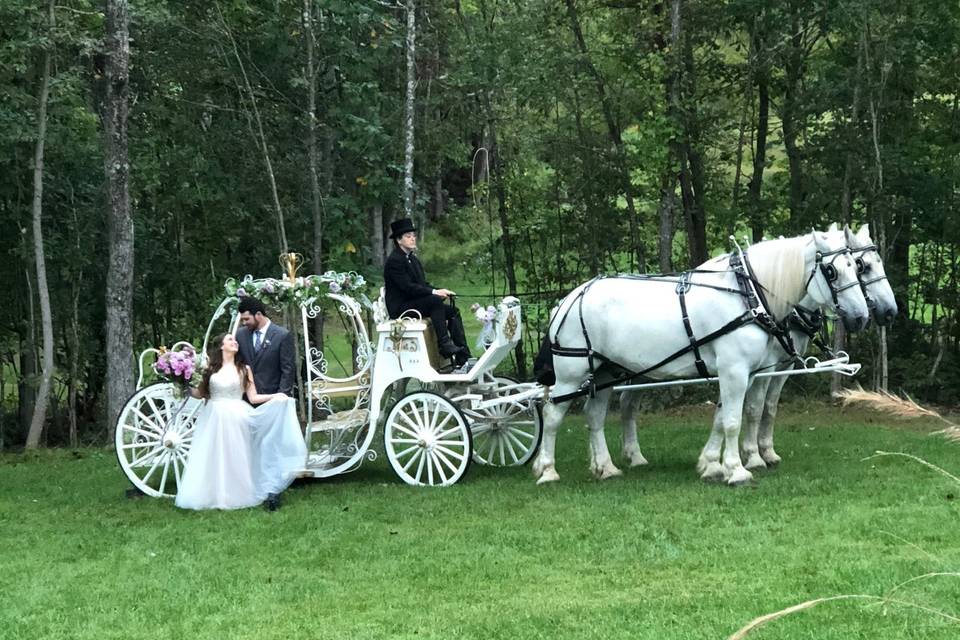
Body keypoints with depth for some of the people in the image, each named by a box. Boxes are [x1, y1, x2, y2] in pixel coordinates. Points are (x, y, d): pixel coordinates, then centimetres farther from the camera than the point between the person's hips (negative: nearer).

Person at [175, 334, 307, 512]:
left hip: (235, 419, 0)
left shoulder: (244, 369, 8)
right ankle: (212, 496, 8)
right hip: (213, 419, 0)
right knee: (213, 458, 1)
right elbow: (200, 393, 6)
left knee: (235, 458, 0)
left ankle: (236, 495, 7)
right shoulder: (210, 368, 6)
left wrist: (275, 396, -8)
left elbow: (253, 397, 3)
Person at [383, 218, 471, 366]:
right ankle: (444, 345, -31)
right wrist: (434, 292, -25)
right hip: (399, 308, -9)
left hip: (414, 303, 9)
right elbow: (407, 287, -22)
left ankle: (463, 358, -11)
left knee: (453, 311, -4)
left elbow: (423, 284, 14)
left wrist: (441, 291, -5)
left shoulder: (413, 259, 18)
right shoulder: (394, 261, -13)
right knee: (435, 301, -31)